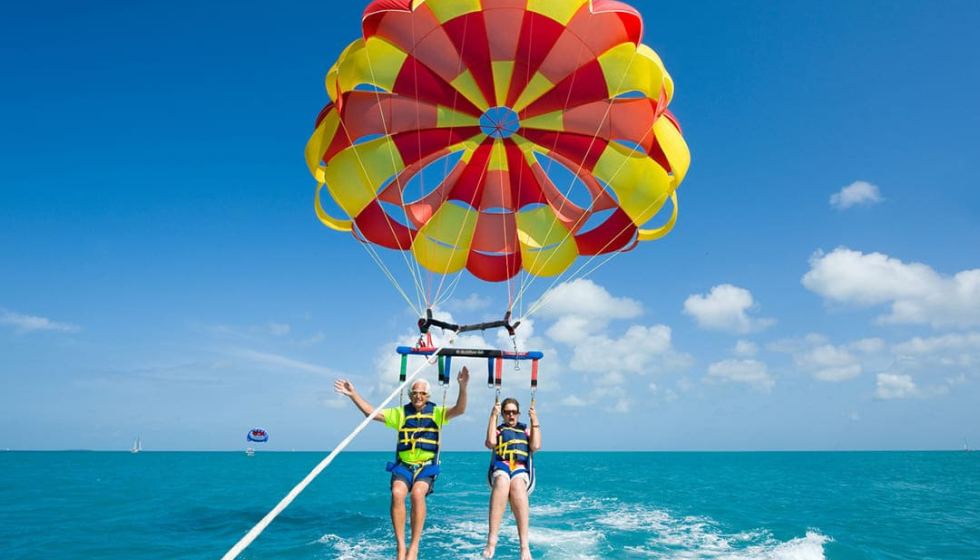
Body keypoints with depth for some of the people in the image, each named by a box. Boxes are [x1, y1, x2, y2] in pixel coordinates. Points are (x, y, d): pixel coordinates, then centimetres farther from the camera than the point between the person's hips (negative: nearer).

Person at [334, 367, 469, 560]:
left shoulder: (437, 413, 6)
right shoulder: (400, 413, 11)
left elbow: (459, 409, -11)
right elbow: (372, 413, 8)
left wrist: (463, 387, -28)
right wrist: (353, 394, -1)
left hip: (427, 467, -2)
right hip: (403, 465, 2)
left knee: (417, 493, -31)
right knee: (397, 493, -28)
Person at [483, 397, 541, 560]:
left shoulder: (526, 430, 27)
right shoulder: (498, 429, 24)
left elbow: (536, 446, 8)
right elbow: (491, 443, 1)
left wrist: (535, 421, 8)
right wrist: (493, 416, 3)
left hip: (522, 470, 0)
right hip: (500, 469, 0)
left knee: (517, 485, -38)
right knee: (502, 482, -39)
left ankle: (524, 545, -46)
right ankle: (491, 540, -48)